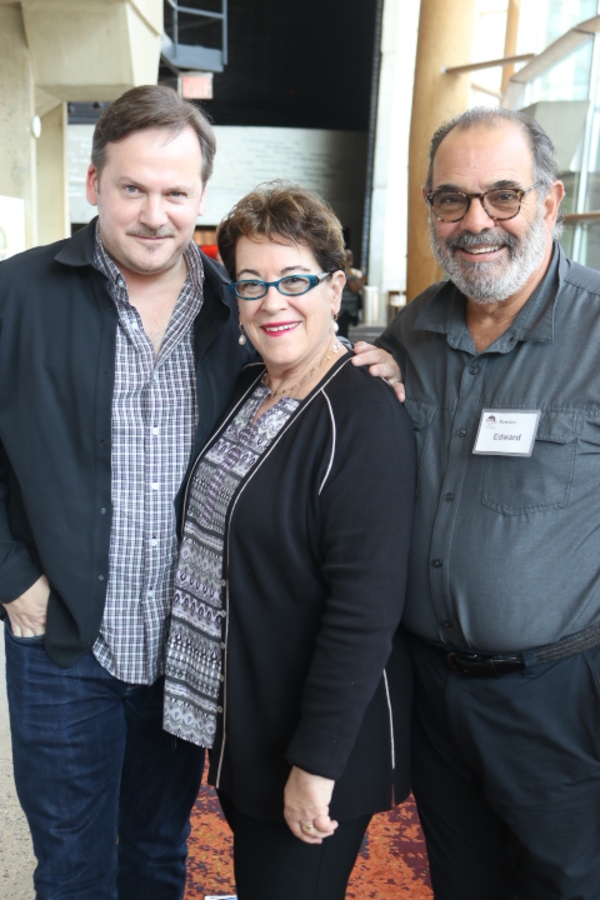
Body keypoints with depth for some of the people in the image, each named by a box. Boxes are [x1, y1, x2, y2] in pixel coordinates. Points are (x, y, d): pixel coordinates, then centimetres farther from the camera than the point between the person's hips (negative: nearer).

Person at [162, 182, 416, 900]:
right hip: (234, 718, 8)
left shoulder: (365, 417, -23)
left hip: (315, 733, -8)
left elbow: (366, 609, -25)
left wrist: (318, 764, -21)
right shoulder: (245, 390, 3)